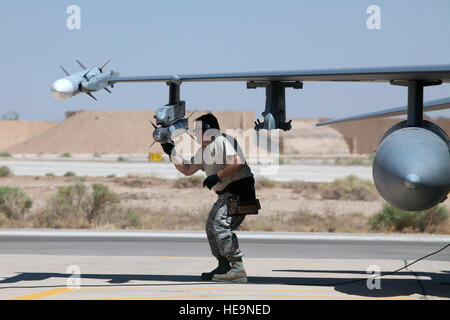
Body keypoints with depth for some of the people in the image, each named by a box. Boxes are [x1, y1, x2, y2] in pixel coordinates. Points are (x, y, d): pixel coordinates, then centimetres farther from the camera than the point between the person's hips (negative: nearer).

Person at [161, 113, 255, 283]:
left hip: (239, 190, -11)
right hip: (227, 193, 11)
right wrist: (171, 152, 20)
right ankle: (224, 267, 20)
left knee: (220, 225, -23)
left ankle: (238, 269, -28)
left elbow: (237, 163, -25)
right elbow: (187, 169, 26)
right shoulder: (203, 150, 19)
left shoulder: (223, 141, -12)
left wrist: (217, 176, -25)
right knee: (211, 226, 15)